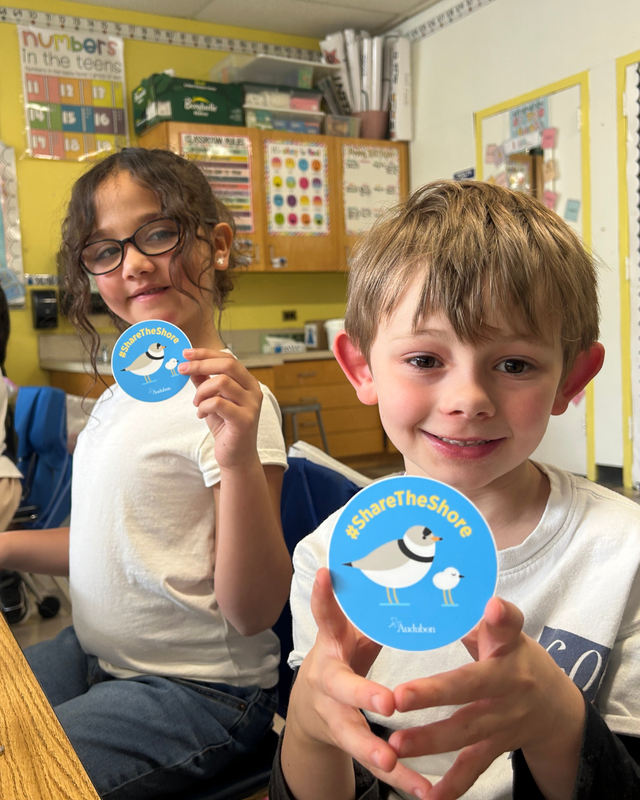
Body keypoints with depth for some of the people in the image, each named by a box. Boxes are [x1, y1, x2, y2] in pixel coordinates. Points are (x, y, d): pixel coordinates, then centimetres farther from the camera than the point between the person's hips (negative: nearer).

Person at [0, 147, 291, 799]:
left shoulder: (226, 401, -20)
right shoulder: (128, 390, 5)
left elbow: (252, 612, -22)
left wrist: (240, 459, -36)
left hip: (196, 692, -7)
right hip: (92, 654, 8)